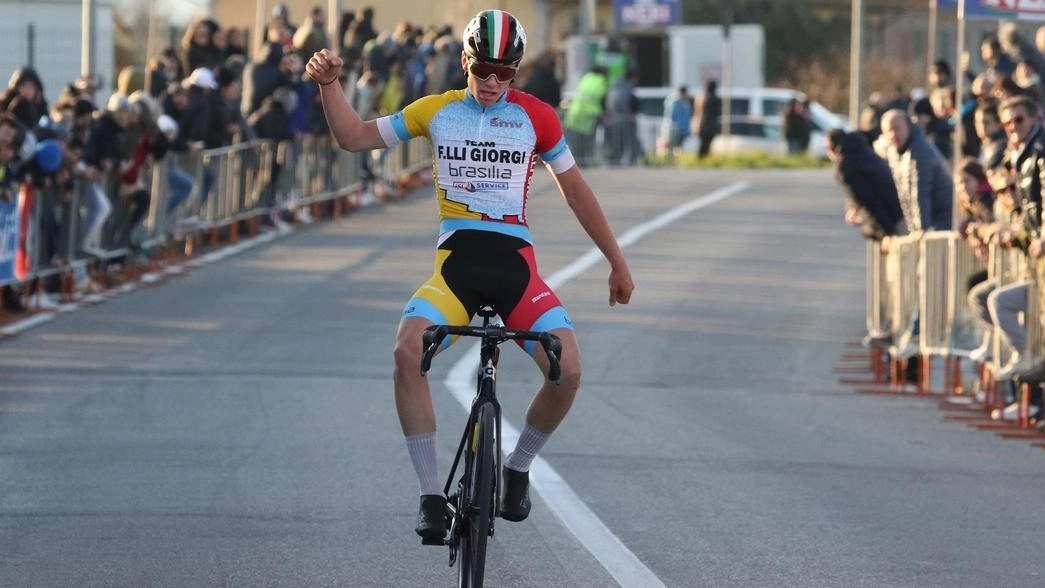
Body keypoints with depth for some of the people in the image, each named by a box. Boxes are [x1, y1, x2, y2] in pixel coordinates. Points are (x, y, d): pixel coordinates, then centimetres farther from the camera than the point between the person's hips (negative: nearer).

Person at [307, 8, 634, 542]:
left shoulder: (535, 116, 6)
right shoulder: (436, 111, 8)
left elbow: (575, 189, 16)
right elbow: (354, 137, 13)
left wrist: (617, 262, 20)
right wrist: (328, 84, -4)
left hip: (514, 261, 0)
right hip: (455, 260, 0)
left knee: (568, 371, -22)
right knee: (408, 351, -30)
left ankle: (518, 469, 9)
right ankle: (431, 495, -20)